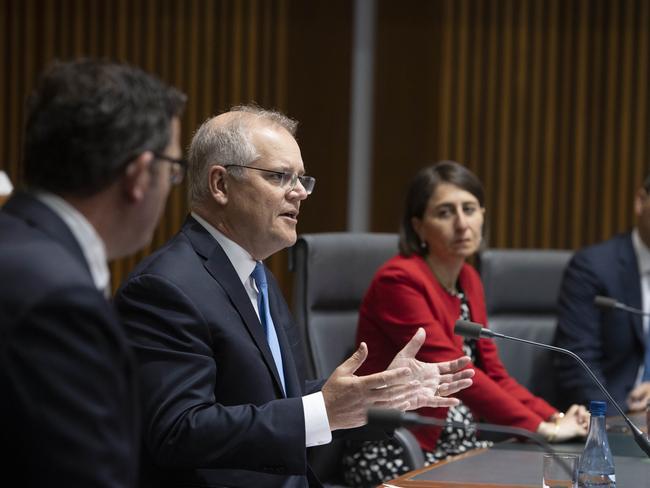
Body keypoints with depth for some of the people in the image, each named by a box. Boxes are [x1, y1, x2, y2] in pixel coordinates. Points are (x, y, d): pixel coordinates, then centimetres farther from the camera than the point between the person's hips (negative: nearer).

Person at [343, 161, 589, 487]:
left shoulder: (468, 280, 12)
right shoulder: (399, 282, -14)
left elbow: (493, 375, 11)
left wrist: (555, 419, -6)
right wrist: (543, 429, -22)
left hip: (460, 443, 8)